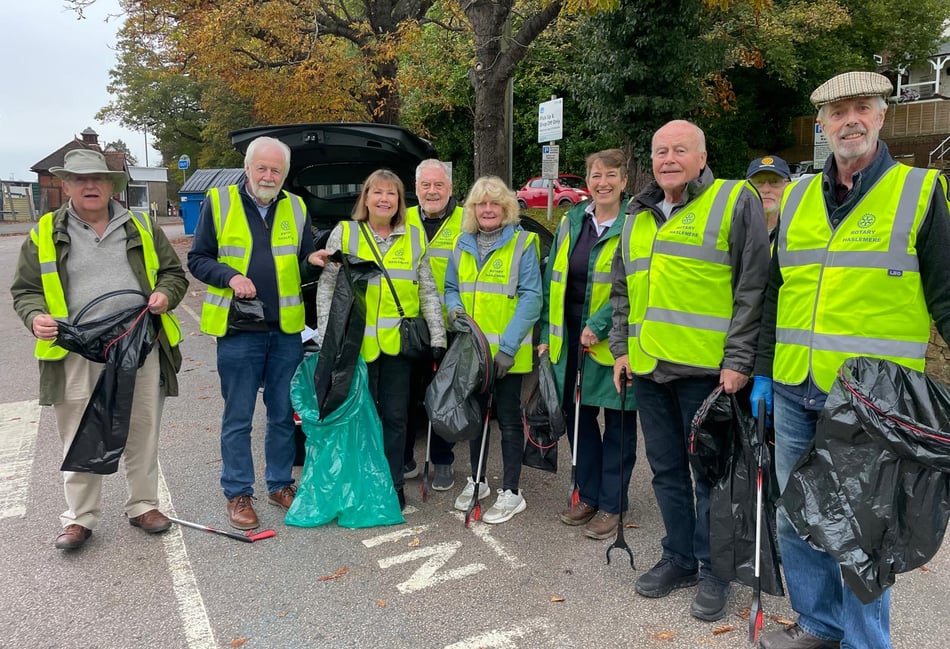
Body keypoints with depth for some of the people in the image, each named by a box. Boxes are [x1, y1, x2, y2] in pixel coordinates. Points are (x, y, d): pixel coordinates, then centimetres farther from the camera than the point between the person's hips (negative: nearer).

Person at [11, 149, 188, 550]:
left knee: (142, 434, 9)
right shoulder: (45, 235, 7)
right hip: (76, 355, 0)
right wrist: (36, 317, -11)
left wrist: (165, 293, -8)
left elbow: (174, 272, 14)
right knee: (80, 440, 7)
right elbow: (26, 290, 9)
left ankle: (143, 505, 25)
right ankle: (79, 518, 22)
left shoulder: (142, 228, 10)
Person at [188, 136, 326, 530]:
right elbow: (197, 259, 2)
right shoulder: (219, 202, 0)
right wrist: (229, 276, -16)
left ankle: (280, 484, 27)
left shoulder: (296, 208, 9)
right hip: (238, 331, -3)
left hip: (287, 330, 3)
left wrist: (313, 262, -8)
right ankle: (238, 494, 19)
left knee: (283, 414, 12)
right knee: (238, 418, 5)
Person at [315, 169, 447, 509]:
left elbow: (428, 291, 8)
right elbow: (327, 287, 2)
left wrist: (437, 337, 2)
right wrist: (326, 337, -5)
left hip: (398, 341, 2)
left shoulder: (414, 236, 7)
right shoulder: (344, 233, 3)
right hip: (356, 342, -1)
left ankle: (393, 484, 22)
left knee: (395, 416, 8)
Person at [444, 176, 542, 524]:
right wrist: (454, 308, -8)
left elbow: (530, 298, -12)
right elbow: (450, 287, 16)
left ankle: (511, 492, 15)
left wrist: (508, 346, -19)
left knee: (508, 419, 4)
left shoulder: (523, 243, -7)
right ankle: (477, 480, 32)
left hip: (508, 353, -5)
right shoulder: (463, 244, 9)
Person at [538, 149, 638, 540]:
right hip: (570, 338, 6)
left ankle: (612, 505, 20)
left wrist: (599, 326, -22)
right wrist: (547, 333, 8)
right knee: (577, 414, 13)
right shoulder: (571, 222, 10)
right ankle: (589, 495, 30)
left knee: (617, 422, 6)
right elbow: (553, 281, 12)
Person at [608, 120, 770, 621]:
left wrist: (738, 360, -13)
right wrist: (621, 347, 13)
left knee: (710, 472, 5)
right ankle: (679, 557, 31)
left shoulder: (736, 202, -2)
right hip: (648, 367, 6)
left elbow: (752, 288, -8)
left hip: (707, 369, -6)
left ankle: (713, 571, 21)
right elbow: (622, 292, 22)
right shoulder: (637, 218, 16)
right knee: (666, 469, 15)